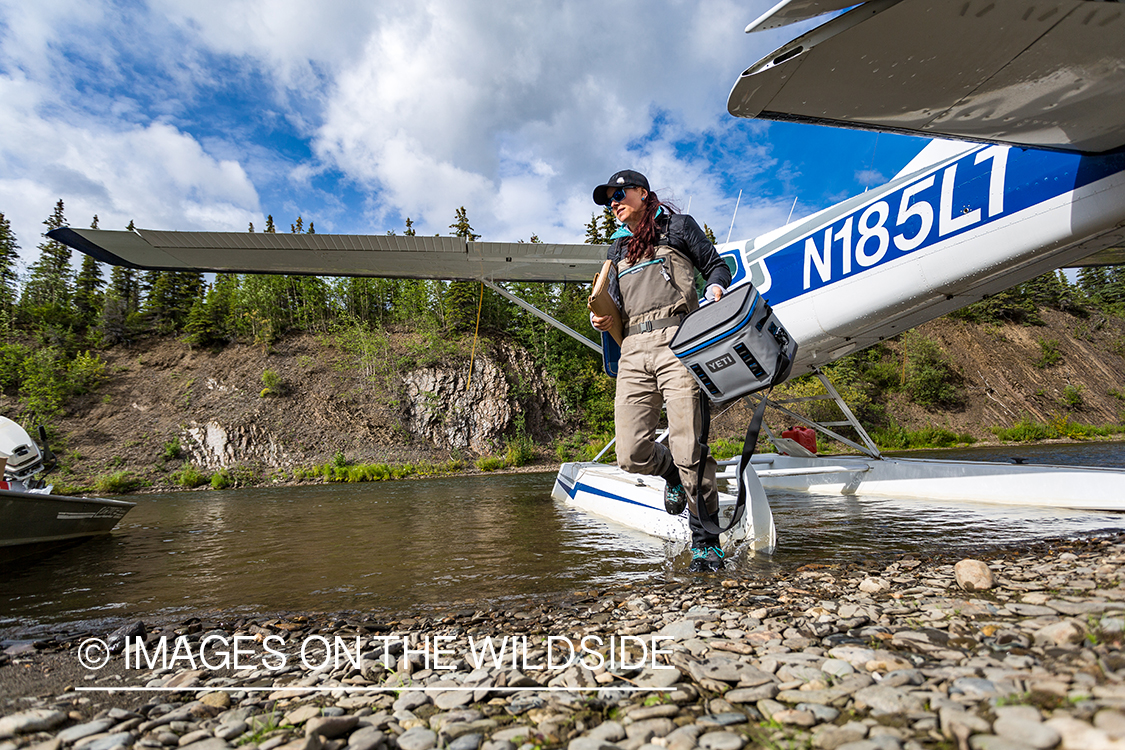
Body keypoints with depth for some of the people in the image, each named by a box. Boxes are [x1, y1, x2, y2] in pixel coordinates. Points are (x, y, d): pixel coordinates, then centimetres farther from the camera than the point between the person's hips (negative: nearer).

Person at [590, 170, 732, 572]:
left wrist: (715, 288, -5)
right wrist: (602, 317, 10)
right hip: (633, 349, 5)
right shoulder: (617, 247, 31)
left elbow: (716, 265, 18)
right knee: (631, 453, -8)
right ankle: (674, 474, 25)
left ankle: (706, 542, 1)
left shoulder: (678, 226, 19)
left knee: (687, 448, -13)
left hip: (677, 341, -4)